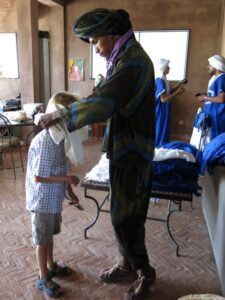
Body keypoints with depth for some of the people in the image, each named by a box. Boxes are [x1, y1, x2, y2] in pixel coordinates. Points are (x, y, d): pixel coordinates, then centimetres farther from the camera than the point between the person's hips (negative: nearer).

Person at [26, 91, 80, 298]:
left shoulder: (61, 136, 0)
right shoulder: (45, 142, -28)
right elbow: (38, 177, -27)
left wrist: (69, 190, 13)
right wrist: (68, 179, -23)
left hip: (55, 198, 8)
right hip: (43, 200, -8)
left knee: (50, 234, 25)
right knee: (42, 239, 10)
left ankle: (51, 265, 45)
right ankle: (43, 278, 29)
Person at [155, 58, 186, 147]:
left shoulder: (163, 80, 10)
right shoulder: (160, 81, -20)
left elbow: (170, 90, 21)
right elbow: (164, 99, -24)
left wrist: (181, 83, 10)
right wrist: (177, 92, -19)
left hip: (163, 110, 10)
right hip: (160, 111, -10)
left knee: (164, 130, 15)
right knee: (160, 131, -1)